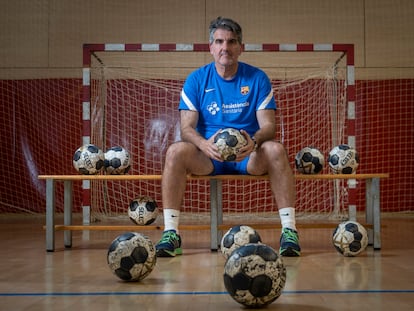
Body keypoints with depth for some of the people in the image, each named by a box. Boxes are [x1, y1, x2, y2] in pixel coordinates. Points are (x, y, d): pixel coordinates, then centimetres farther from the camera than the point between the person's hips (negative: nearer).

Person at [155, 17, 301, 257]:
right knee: (176, 151, -29)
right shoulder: (197, 80, 4)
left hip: (249, 156, 0)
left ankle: (289, 231, -27)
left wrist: (254, 141, -28)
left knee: (276, 149, -31)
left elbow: (268, 124, -3)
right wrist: (204, 144, -28)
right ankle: (171, 234, -27)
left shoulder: (257, 78, 3)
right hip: (208, 156, 0)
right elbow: (187, 128, -4)